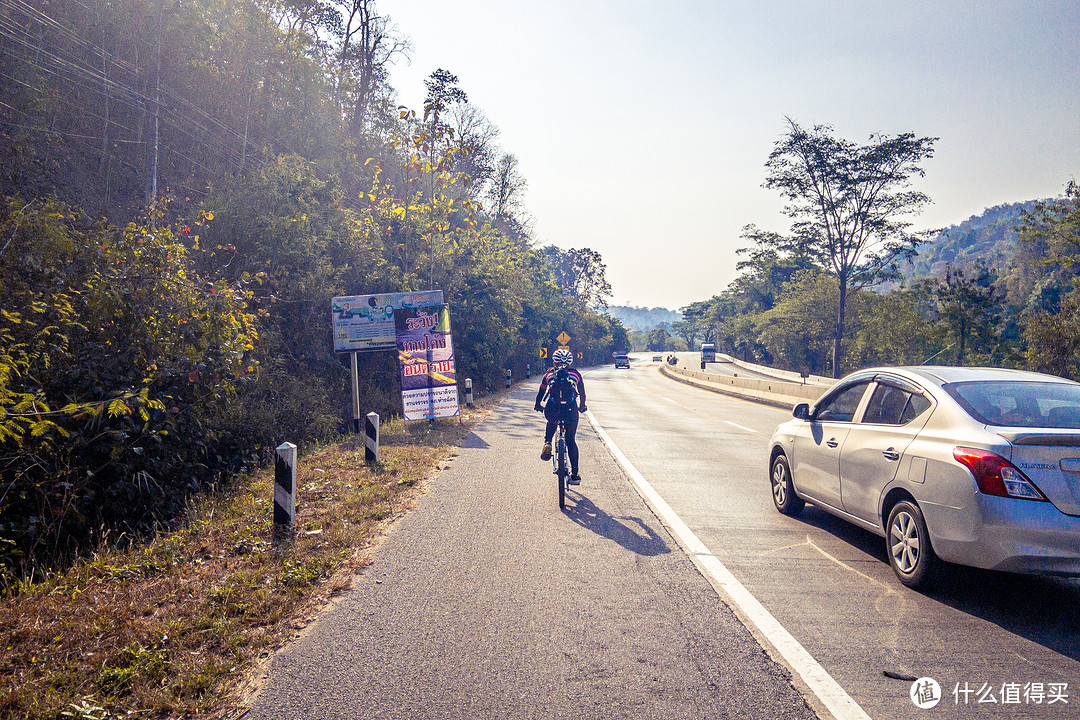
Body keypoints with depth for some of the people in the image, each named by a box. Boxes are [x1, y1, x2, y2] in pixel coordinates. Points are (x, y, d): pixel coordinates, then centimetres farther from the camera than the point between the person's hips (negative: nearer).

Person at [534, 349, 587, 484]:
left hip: (552, 409, 0)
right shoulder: (575, 374, 24)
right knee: (571, 441, 15)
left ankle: (547, 443, 10)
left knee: (552, 422, 36)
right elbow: (582, 394, 33)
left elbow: (540, 393, 33)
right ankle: (575, 475, 11)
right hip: (571, 409, 0)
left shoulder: (549, 374, 24)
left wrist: (538, 406, 52)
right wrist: (582, 407, 51)